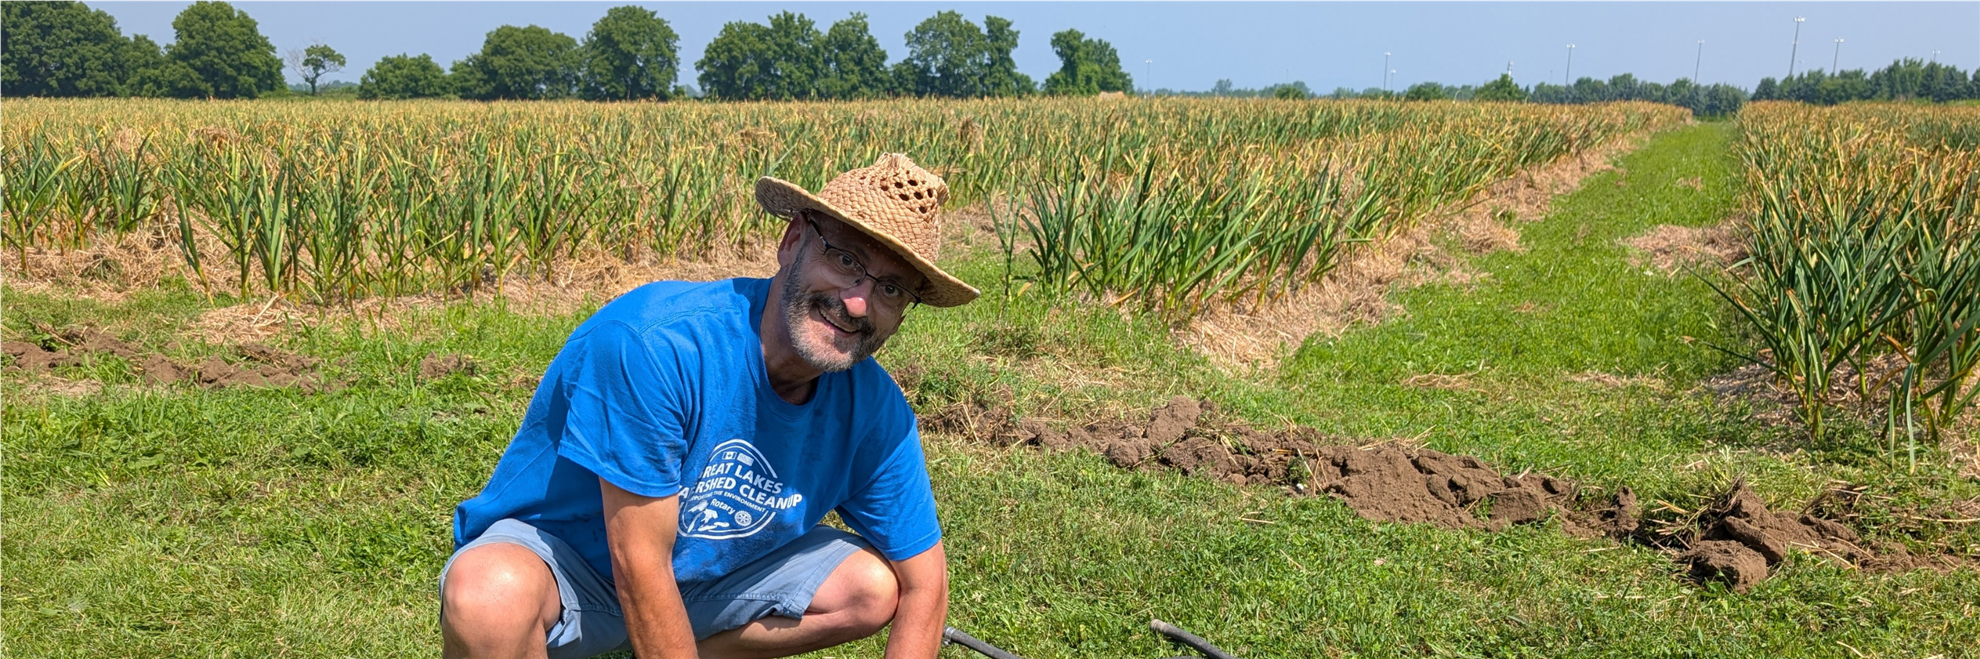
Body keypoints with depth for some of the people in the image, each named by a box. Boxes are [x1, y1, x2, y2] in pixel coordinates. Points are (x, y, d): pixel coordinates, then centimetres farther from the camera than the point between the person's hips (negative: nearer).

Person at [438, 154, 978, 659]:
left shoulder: (874, 410, -13)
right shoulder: (653, 345, -32)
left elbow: (925, 581, -5)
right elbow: (638, 566, -29)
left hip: (700, 576, 6)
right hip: (555, 558, -5)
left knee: (877, 589, -9)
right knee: (489, 597, -38)